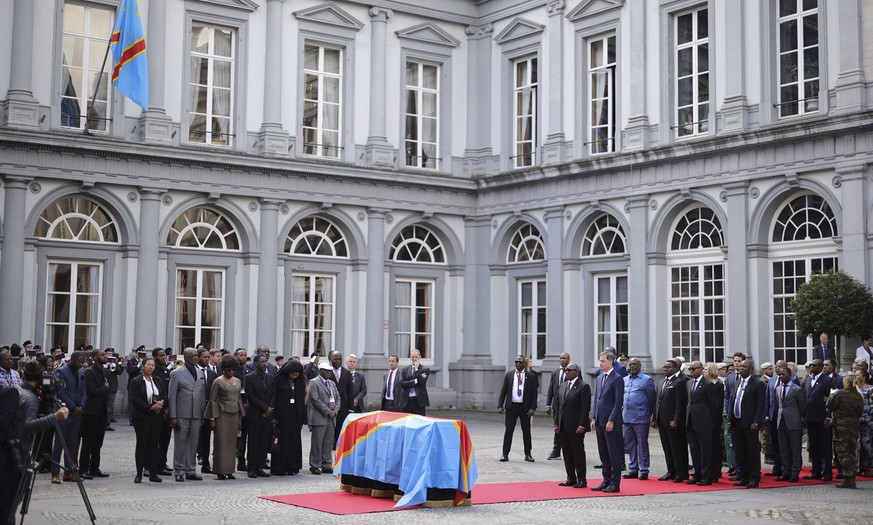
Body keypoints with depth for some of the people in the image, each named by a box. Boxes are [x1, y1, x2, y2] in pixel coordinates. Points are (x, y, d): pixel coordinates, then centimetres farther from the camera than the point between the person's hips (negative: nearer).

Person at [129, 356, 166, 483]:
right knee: (142, 444, 1)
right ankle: (139, 474, 6)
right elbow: (135, 399, -12)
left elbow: (165, 395, 12)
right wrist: (150, 407, -18)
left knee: (154, 444, 4)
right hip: (142, 417, -4)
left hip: (156, 416, 4)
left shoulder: (157, 380, 10)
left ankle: (153, 473, 9)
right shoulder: (136, 381, -4)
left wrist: (161, 403, -11)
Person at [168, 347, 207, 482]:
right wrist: (173, 416, -9)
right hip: (181, 414, -4)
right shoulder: (177, 373, -1)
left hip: (196, 415, 5)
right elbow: (172, 396, -3)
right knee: (180, 443, 0)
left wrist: (203, 414, 10)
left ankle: (191, 470, 17)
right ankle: (179, 471, 8)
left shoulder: (200, 374, 12)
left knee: (193, 444, 8)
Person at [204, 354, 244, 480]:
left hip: (234, 414, 5)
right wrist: (212, 418, -9)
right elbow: (212, 400, -5)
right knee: (221, 443, -4)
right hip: (222, 415, -5)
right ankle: (220, 471, 0)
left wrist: (240, 417, 15)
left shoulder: (238, 381, 12)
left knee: (232, 443, 6)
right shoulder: (218, 382, -4)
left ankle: (229, 470, 11)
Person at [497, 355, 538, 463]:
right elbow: (503, 391, 6)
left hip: (525, 407, 0)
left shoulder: (531, 376, 2)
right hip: (511, 406, 0)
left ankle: (528, 455, 16)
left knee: (526, 431, 8)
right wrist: (500, 405, -3)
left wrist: (532, 408, -8)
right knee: (508, 430, 1)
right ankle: (505, 454, 5)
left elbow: (534, 393, 1)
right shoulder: (509, 375, 6)